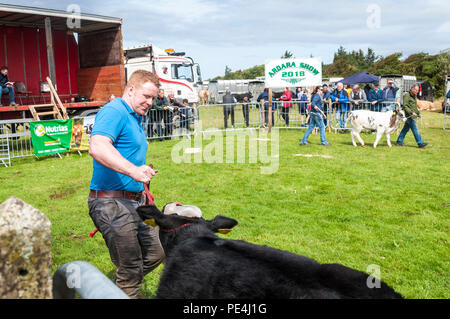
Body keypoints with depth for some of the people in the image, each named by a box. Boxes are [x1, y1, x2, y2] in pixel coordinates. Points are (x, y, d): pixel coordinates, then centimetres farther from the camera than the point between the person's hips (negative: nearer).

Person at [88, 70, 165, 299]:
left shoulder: (135, 118, 20)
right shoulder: (114, 112, -13)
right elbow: (97, 147, -31)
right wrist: (133, 170, -39)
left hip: (134, 201, 10)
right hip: (112, 203, -10)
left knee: (155, 254, 16)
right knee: (131, 269, -3)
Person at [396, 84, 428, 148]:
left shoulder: (415, 96, 17)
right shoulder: (407, 95, -12)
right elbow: (404, 106, -18)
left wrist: (418, 113, 19)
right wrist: (411, 112, -24)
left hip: (413, 115, 9)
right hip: (410, 116, -9)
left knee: (406, 128, 12)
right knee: (415, 129, -8)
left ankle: (399, 141, 18)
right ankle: (420, 143, -7)